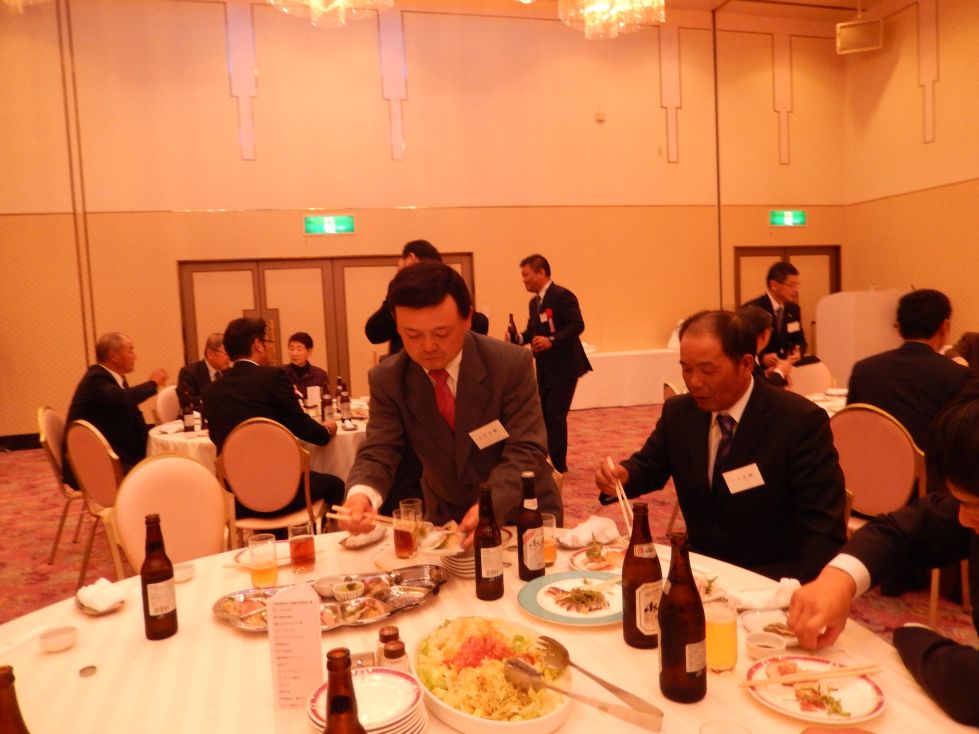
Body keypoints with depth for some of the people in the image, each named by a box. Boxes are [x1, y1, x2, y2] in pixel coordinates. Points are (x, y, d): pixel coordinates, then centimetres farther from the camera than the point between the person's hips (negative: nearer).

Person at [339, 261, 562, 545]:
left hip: (520, 512, -4)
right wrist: (361, 494, -36)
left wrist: (491, 506, -39)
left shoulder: (511, 365, -18)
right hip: (446, 517, 4)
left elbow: (525, 452, -21)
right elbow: (377, 453, -13)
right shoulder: (387, 380, -10)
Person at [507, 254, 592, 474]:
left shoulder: (562, 295, -14)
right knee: (545, 415, 14)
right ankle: (548, 461, 28)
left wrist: (552, 341, -32)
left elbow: (577, 325, -22)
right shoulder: (534, 302, 13)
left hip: (564, 367, -9)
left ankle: (558, 465, 2)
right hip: (545, 368, 9)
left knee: (555, 415, -8)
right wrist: (519, 338, -5)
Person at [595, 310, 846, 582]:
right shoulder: (678, 412, 0)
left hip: (769, 578, -4)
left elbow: (823, 525, -14)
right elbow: (647, 466, 13)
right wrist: (621, 475, -10)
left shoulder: (801, 421, -13)